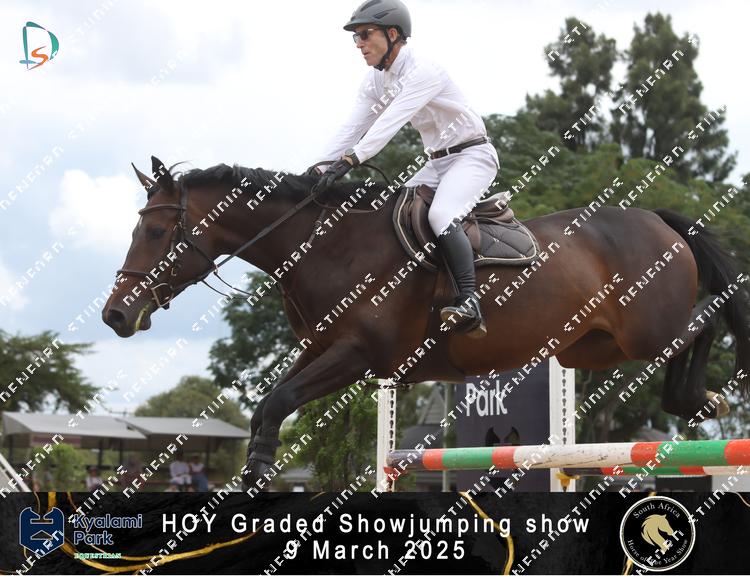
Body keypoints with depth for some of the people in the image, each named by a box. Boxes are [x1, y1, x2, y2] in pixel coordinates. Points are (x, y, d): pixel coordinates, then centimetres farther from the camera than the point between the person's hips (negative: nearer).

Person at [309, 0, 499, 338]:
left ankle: (469, 304, -36)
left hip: (472, 156, -9)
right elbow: (352, 128, -2)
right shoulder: (376, 81, 5)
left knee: (440, 216, -32)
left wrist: (349, 160, -43)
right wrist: (320, 169, -17)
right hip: (437, 164, 10)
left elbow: (390, 122, -34)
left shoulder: (424, 72, -22)